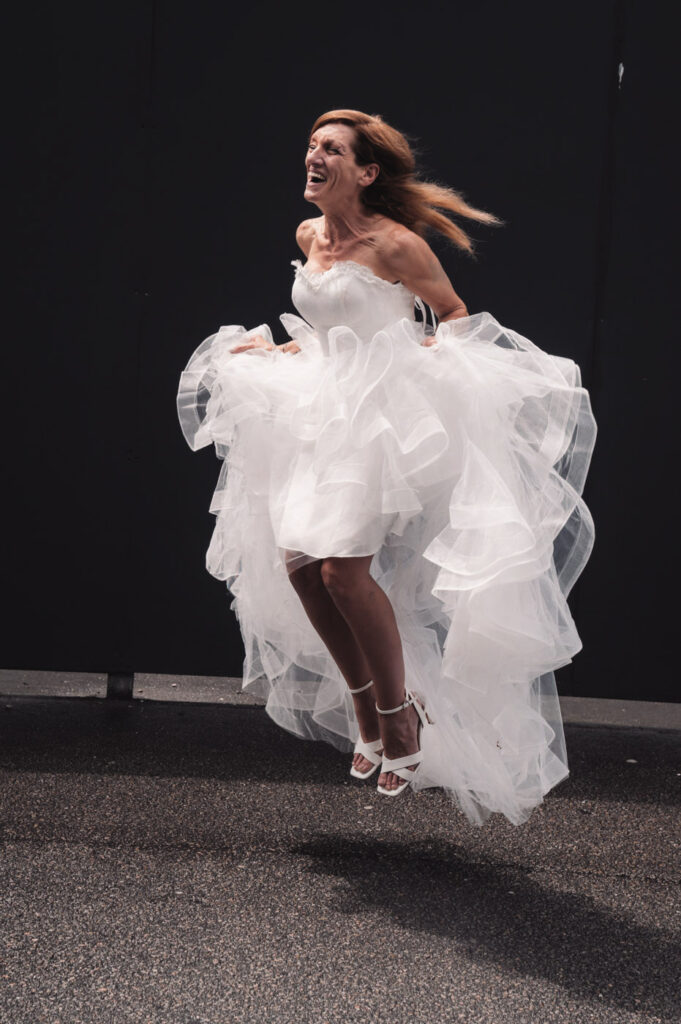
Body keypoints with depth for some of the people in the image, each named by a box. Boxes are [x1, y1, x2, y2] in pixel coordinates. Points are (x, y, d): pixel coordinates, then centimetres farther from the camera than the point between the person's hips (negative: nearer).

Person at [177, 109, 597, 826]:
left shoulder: (393, 243, -11)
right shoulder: (309, 237, 11)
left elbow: (456, 316, -2)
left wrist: (429, 353, -17)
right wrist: (281, 350, 23)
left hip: (389, 414, -8)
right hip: (325, 416, 8)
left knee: (344, 566, -19)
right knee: (298, 564, -3)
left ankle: (401, 712, 0)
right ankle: (363, 702, 16)